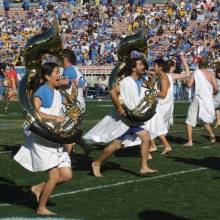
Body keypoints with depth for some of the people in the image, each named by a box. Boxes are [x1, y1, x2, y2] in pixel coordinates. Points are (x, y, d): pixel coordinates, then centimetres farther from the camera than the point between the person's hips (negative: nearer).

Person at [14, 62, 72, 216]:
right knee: (55, 175, -10)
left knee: (67, 175, 3)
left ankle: (39, 188, 22)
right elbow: (33, 112, -25)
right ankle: (41, 208, 8)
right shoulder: (42, 91, -12)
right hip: (42, 139, -8)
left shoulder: (56, 93, 13)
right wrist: (55, 118, -27)